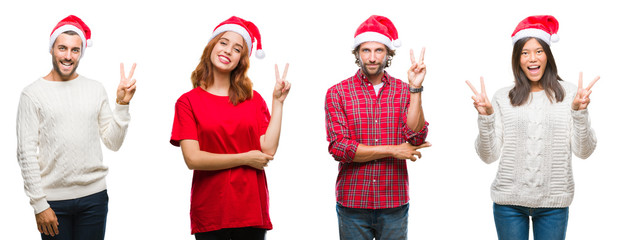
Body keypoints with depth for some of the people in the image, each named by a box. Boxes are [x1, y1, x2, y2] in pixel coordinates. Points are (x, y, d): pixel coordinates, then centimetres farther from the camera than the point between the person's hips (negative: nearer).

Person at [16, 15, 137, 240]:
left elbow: (113, 142, 6)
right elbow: (26, 153, -4)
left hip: (94, 196, 2)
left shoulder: (95, 90, 7)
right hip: (53, 199, -2)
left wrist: (122, 104, -5)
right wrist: (39, 204, -8)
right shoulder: (33, 93, -1)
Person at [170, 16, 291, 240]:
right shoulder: (188, 102, 1)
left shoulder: (253, 99, 9)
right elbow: (193, 159, -9)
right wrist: (245, 159, -7)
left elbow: (268, 149, -4)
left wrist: (278, 102, -2)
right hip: (209, 212, -2)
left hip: (251, 209, 2)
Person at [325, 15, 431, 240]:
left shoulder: (404, 91, 5)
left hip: (394, 203, 1)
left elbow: (416, 139, -8)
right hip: (352, 203, -1)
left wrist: (415, 88, -14)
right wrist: (392, 150, -10)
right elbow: (338, 148, -10)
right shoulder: (337, 93, 0)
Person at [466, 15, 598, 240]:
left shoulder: (569, 93, 3)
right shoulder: (503, 97, 3)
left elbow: (583, 151, -1)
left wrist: (579, 112, -12)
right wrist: (485, 117, -13)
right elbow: (489, 156, -1)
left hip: (553, 201, 0)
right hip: (509, 201, 0)